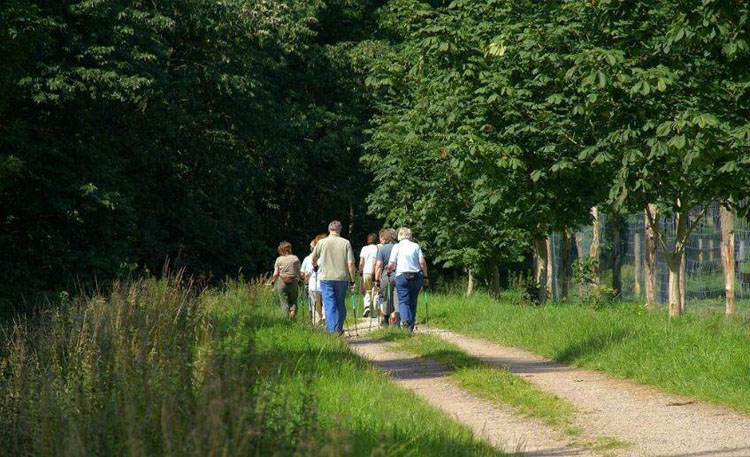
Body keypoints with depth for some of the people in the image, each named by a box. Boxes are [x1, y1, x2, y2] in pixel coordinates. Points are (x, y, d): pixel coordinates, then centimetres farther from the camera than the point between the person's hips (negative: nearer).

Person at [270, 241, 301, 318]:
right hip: (293, 282, 1)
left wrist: (273, 281, 17)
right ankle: (293, 309, -13)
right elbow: (299, 272, 6)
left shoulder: (279, 259, -2)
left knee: (284, 302, 6)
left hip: (282, 282, -1)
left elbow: (276, 274, 0)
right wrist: (299, 280, 22)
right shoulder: (295, 258, 1)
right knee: (293, 300, 15)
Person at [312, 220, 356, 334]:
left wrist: (315, 266, 38)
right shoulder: (346, 243, -1)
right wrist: (352, 280, 2)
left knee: (329, 305, -1)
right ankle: (339, 329, 21)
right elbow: (350, 263, -5)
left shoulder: (322, 242, 0)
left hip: (326, 278, -1)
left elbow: (314, 259, 15)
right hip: (342, 278, 1)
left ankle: (332, 331, -9)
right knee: (340, 305, 14)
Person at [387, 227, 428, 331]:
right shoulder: (416, 246, 6)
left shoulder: (397, 247, 0)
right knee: (413, 301, 10)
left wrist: (389, 272, 18)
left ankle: (405, 320, -28)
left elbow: (391, 265, -3)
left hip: (401, 276, -2)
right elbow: (422, 262, -1)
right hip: (416, 276, 2)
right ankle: (411, 325, 9)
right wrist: (425, 276, 8)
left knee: (403, 300, -4)